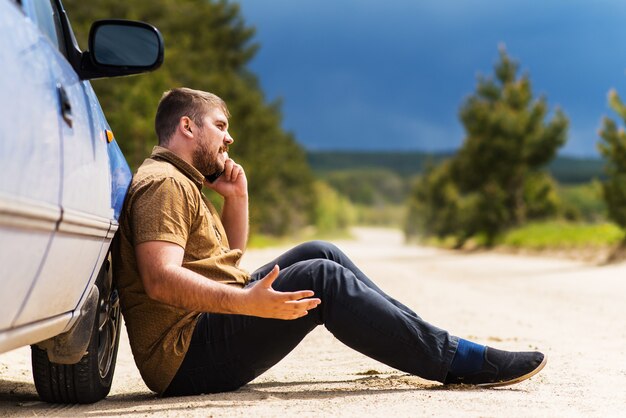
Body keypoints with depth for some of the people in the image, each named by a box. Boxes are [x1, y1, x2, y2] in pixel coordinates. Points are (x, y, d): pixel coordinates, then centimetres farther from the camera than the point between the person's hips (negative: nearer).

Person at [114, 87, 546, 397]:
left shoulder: (183, 183, 22)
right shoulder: (164, 184, -13)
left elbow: (230, 254, 28)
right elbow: (159, 280, -27)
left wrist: (236, 197, 12)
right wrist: (246, 302, -38)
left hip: (213, 323, 11)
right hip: (188, 354, -11)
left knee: (319, 254, 9)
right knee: (320, 279, -22)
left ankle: (421, 339, 6)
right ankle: (457, 360, -18)